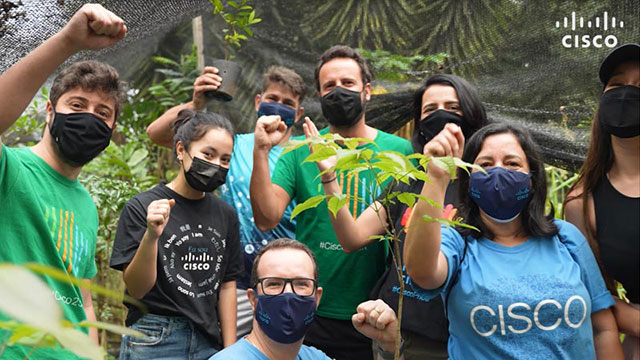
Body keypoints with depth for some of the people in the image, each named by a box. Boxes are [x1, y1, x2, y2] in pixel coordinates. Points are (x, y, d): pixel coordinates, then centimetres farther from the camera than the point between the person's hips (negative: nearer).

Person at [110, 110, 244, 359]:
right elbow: (136, 289, -11)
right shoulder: (141, 207, -8)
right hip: (155, 340, -4)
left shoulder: (225, 215, 5)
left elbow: (227, 286, 8)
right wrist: (151, 236, -26)